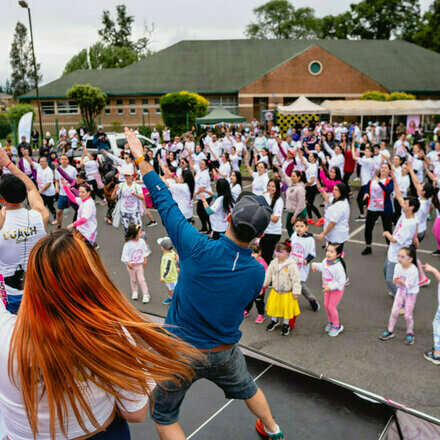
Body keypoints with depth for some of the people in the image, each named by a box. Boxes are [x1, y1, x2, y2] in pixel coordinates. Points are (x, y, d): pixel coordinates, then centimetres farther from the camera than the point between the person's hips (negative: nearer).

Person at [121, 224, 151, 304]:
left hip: (140, 264, 1)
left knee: (141, 280, 0)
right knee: (133, 280, 17)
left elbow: (145, 251, 4)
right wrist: (128, 263, -19)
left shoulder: (142, 241, -10)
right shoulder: (128, 244, -22)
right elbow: (125, 255, -15)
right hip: (131, 265, -1)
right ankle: (134, 292, 38)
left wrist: (145, 260, 7)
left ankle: (146, 295, 9)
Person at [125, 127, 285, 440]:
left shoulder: (198, 249, -28)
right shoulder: (257, 272, -16)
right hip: (224, 354, 4)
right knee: (246, 387, 34)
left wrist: (141, 159, -6)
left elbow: (165, 202, -18)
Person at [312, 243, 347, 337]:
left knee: (331, 306, -1)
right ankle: (330, 321, 40)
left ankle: (337, 326, 22)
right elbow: (322, 267, 17)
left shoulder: (338, 266, -31)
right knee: (326, 305, 15)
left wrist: (331, 287, -30)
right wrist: (315, 265, 1)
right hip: (327, 288, 7)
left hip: (337, 289, -7)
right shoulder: (325, 261, -8)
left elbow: (341, 281, -28)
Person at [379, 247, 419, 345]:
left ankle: (410, 334, 24)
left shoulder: (413, 270, -27)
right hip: (401, 291, 4)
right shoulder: (398, 266, -12)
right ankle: (390, 331, 19)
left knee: (408, 315, 1)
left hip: (411, 293, -4)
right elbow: (395, 279, -6)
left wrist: (401, 281, -44)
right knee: (394, 311, 4)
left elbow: (409, 285, -26)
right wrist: (395, 280, -29)